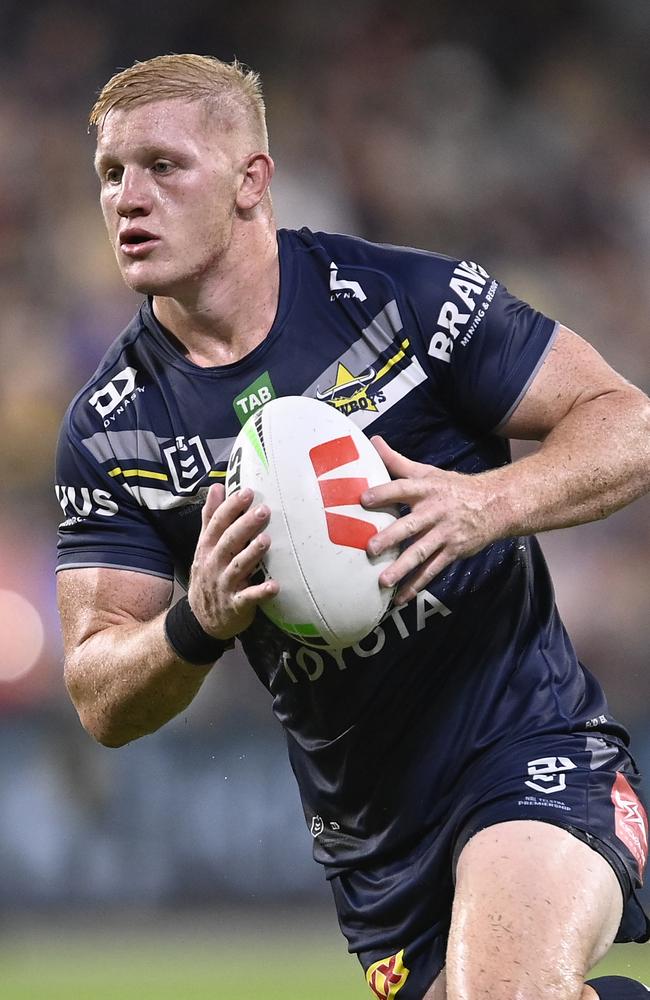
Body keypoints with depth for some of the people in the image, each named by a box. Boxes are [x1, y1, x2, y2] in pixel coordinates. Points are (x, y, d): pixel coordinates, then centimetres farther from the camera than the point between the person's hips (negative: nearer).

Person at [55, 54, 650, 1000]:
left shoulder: (406, 296, -8)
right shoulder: (108, 432, 1)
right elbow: (101, 701, -1)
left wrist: (488, 505, -24)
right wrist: (199, 623, -23)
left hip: (531, 747, -5)